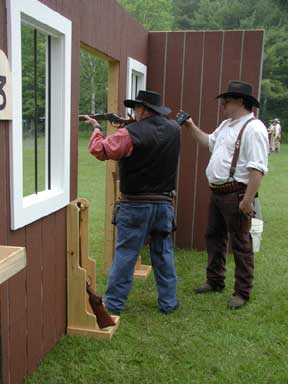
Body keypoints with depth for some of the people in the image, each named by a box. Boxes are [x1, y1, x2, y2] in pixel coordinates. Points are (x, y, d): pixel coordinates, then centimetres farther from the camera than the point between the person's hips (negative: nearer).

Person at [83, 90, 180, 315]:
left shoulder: (131, 133, -18)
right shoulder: (173, 129, 1)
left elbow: (99, 150, -12)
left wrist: (96, 128, 5)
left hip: (136, 206, -4)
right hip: (165, 204, 5)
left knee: (124, 254, 7)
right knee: (164, 254, 15)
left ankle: (114, 303, 16)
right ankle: (168, 302, 22)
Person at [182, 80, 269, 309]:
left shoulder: (253, 128, -17)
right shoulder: (226, 125, 14)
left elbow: (257, 168, -23)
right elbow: (210, 142, 33)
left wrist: (248, 200, -25)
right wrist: (192, 128, 23)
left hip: (236, 195, -10)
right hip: (217, 192, 10)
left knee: (240, 244, 2)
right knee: (214, 238, 19)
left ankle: (242, 292, 16)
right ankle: (215, 282, 35)